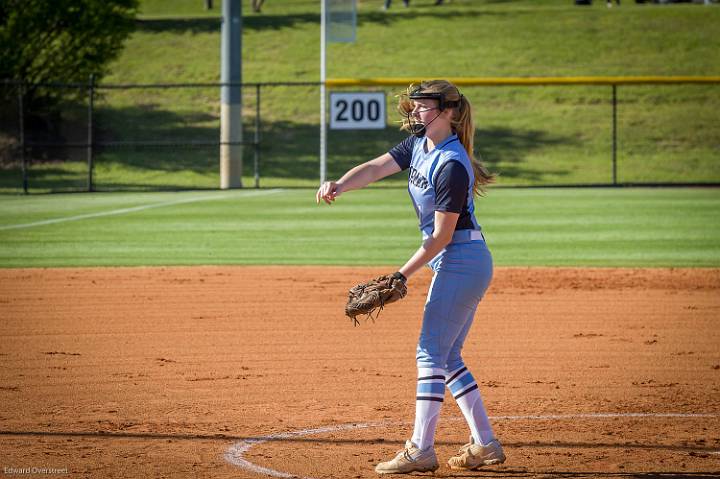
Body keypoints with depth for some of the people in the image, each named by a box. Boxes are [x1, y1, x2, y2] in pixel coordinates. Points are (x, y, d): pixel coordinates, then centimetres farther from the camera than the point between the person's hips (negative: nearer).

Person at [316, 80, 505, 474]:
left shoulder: (452, 165, -22)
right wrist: (338, 187, -20)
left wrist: (403, 274, -18)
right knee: (447, 356, 12)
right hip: (456, 263, 10)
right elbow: (376, 168, -1)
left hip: (461, 261, -10)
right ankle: (485, 444, 15)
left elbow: (441, 236, -21)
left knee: (431, 352, -11)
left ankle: (420, 450, -13)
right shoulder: (419, 144, 7)